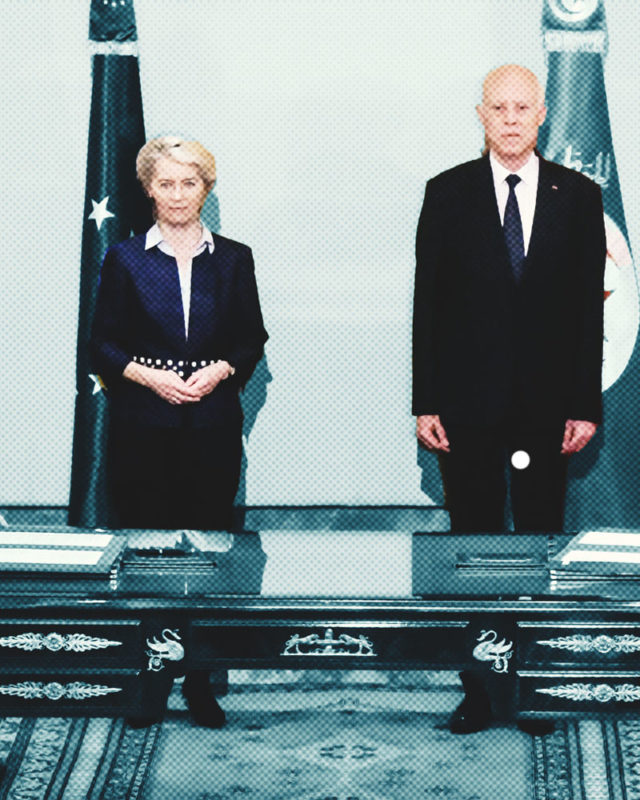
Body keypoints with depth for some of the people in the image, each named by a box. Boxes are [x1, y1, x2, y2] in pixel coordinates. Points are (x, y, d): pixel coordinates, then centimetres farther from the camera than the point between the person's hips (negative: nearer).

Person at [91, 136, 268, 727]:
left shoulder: (233, 259, 9)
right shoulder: (126, 260, 5)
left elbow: (253, 339, 11)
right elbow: (103, 345, 4)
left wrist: (221, 369, -8)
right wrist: (150, 376, -11)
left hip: (213, 423, 1)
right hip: (143, 427, -1)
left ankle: (200, 681, 8)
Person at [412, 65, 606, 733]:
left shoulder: (578, 196, 3)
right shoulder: (448, 193, 2)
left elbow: (589, 306, 2)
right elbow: (427, 302, 1)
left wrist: (586, 403, -2)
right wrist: (424, 402, -3)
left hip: (546, 405, 0)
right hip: (468, 403, 0)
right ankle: (477, 687, 15)